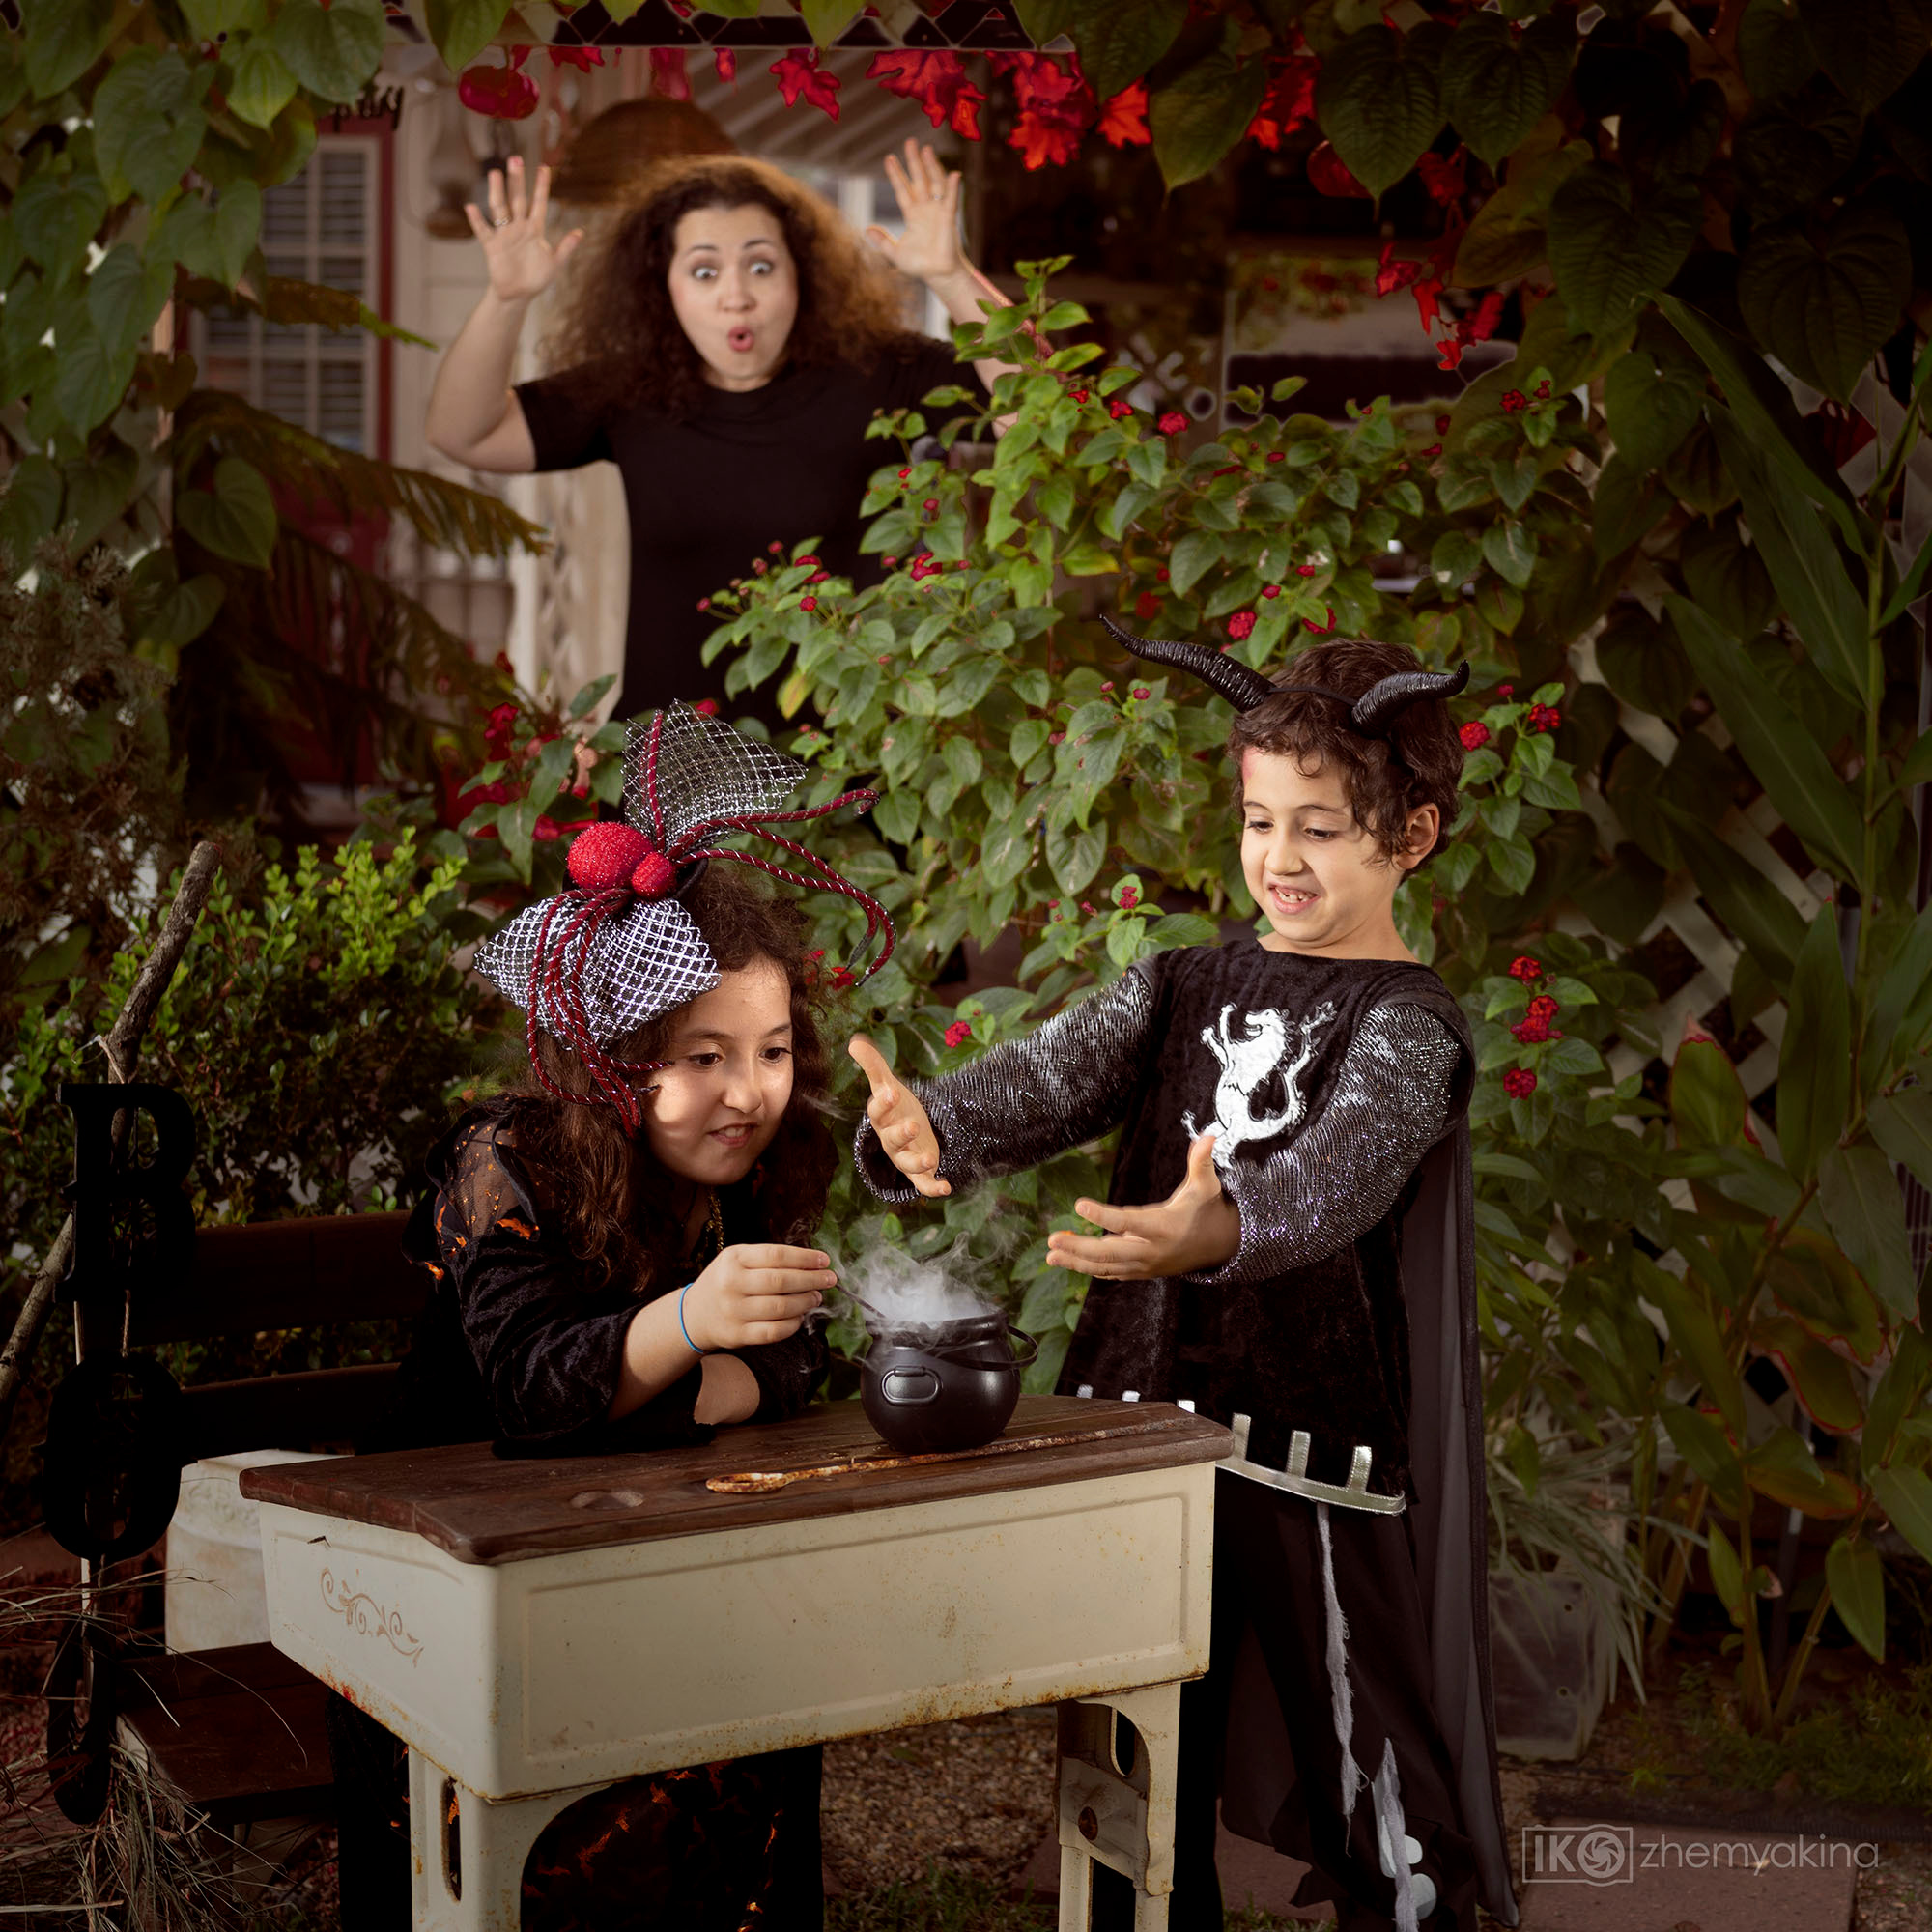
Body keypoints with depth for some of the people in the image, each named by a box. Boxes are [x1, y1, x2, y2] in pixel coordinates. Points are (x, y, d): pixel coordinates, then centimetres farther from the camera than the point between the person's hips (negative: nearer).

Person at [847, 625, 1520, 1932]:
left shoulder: (1410, 1024, -5)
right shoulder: (1186, 989, 11)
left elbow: (1343, 1162, -26)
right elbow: (1048, 1079, -5)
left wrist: (1222, 1227, -47)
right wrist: (929, 1132, -28)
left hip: (1320, 1459, -5)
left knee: (1376, 1785, 3)